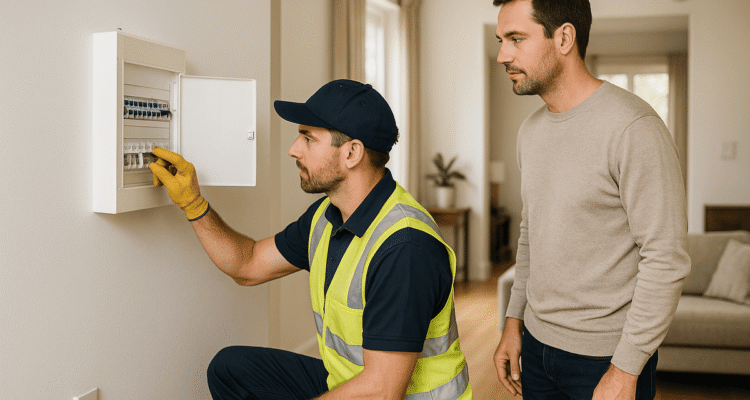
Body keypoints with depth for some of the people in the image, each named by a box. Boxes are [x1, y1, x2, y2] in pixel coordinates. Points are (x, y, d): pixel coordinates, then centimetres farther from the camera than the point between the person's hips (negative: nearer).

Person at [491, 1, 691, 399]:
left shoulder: (633, 127, -19)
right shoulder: (531, 129, 6)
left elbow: (666, 260, -19)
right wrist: (514, 319, 12)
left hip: (607, 358, -7)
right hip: (537, 344, 7)